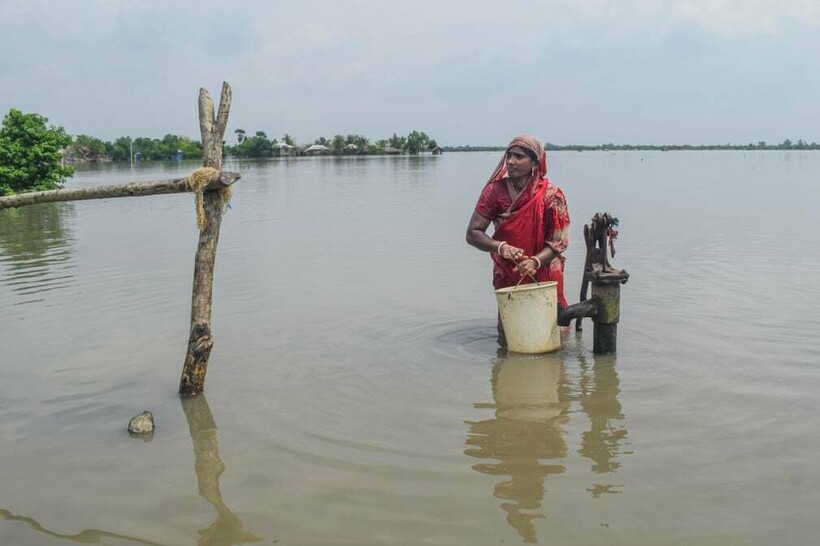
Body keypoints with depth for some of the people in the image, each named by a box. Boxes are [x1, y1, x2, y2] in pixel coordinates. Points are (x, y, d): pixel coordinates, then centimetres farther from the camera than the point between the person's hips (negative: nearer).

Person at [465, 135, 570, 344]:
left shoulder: (550, 194, -14)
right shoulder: (495, 191, -11)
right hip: (507, 277, 1)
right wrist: (501, 247, -29)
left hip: (544, 276, -1)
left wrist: (535, 261, -32)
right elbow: (473, 233, -11)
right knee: (508, 340, 7)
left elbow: (559, 241, -14)